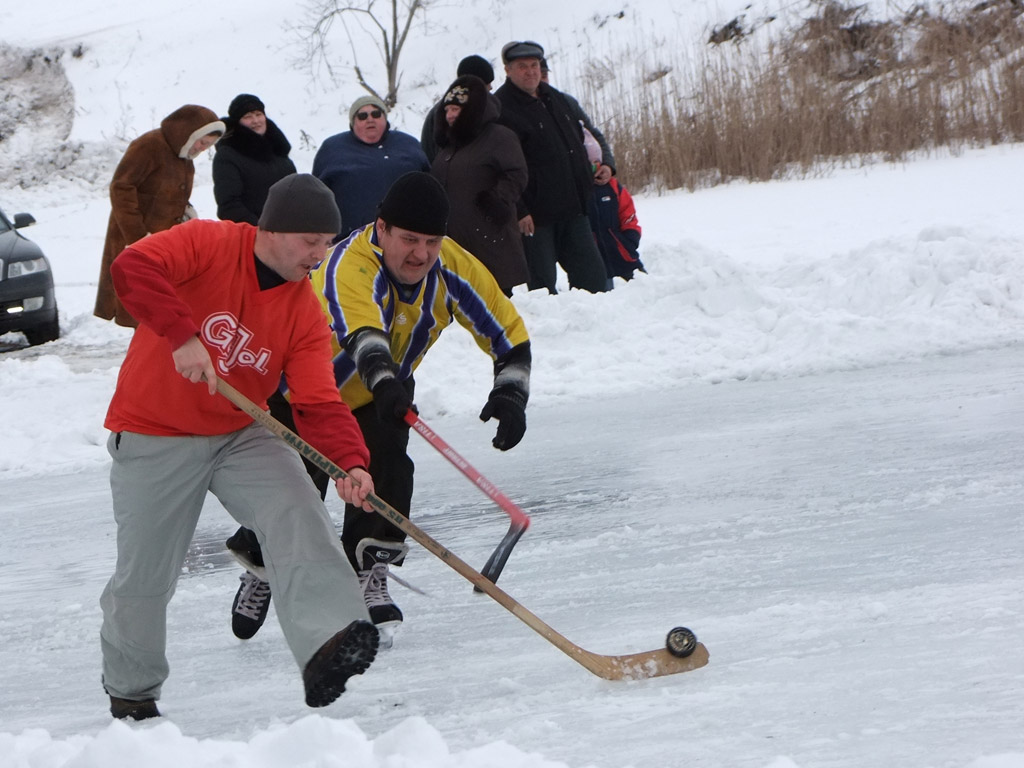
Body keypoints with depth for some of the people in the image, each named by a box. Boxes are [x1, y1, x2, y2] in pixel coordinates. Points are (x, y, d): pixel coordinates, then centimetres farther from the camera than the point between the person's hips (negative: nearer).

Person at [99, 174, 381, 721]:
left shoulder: (304, 312, -3)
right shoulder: (208, 245, -14)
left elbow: (318, 404, -11)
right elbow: (131, 269, -30)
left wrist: (350, 462, -30)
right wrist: (182, 335, -40)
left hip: (241, 436, 4)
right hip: (155, 437, -4)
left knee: (296, 512, -23)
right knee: (144, 578, 2)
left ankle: (326, 646, -37)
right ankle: (130, 691, 27)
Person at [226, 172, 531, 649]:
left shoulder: (453, 269, -21)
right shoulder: (350, 268, -39)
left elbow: (510, 336, -12)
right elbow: (361, 331, -59)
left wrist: (510, 394, -28)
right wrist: (384, 381, -78)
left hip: (379, 396, 4)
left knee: (386, 469, -21)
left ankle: (367, 579, -5)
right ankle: (260, 558, 28)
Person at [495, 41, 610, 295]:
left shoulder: (555, 99, 14)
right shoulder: (501, 109, -12)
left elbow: (578, 141, 27)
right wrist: (518, 211, -23)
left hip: (573, 210, 8)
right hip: (535, 216, -8)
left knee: (592, 274, 8)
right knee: (542, 284, -4)